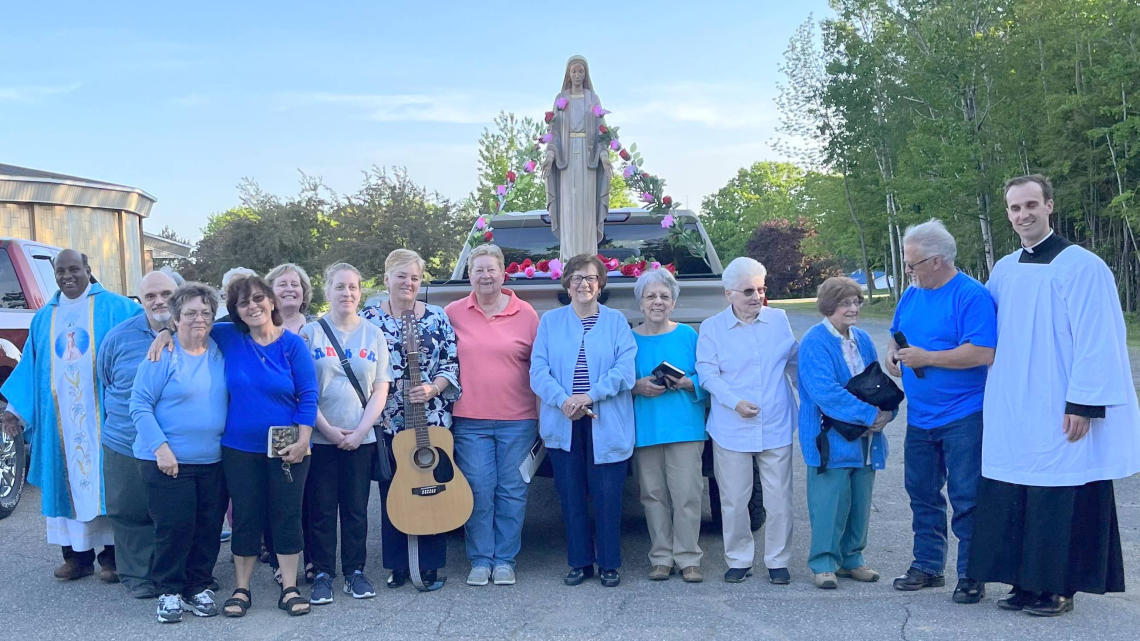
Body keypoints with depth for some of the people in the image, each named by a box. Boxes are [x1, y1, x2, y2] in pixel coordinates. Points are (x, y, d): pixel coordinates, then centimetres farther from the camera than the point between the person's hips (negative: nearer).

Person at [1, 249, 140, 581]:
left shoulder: (115, 308, 2)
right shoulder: (44, 317, 16)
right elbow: (30, 367, 15)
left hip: (101, 416, -4)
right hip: (60, 419, 4)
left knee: (105, 480, -2)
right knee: (68, 482, 7)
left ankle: (112, 555, 5)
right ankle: (77, 554, 14)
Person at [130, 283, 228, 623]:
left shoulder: (220, 353, 7)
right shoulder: (162, 355, -7)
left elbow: (231, 400, 17)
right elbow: (140, 405, -10)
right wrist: (160, 447, -18)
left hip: (213, 461, 5)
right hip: (168, 461, -4)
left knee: (209, 527, 8)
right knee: (174, 527, -2)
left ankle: (199, 587, 23)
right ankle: (169, 592, 14)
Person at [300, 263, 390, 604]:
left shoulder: (373, 334, 5)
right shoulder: (311, 332, 0)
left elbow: (380, 389, 3)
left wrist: (360, 430, -8)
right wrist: (329, 429, -10)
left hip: (361, 439, 2)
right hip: (320, 438, -1)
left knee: (356, 508, 8)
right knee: (321, 508, 4)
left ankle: (355, 572, 19)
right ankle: (322, 573, 14)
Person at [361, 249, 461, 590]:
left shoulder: (437, 317, 5)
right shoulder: (369, 318, 3)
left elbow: (452, 364, 3)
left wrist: (433, 388, -14)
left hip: (432, 419, 0)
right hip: (387, 420, 0)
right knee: (392, 494, 6)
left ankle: (430, 565, 14)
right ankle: (398, 564, 19)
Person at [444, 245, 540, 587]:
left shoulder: (525, 314, 3)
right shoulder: (453, 313, 4)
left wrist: (543, 414, 3)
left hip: (518, 420, 0)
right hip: (470, 419, 0)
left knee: (512, 491, 5)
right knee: (479, 491, 2)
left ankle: (505, 560, 17)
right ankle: (480, 560, 15)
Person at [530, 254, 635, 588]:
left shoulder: (616, 321, 5)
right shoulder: (550, 321, 9)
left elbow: (625, 370, -6)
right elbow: (538, 370, -1)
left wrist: (589, 396, -17)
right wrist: (564, 401, -17)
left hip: (606, 425, -1)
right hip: (563, 425, 2)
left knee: (607, 496, 2)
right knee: (571, 497, 8)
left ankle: (609, 564, 17)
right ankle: (580, 562, 21)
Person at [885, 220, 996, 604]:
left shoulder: (971, 295, -15)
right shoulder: (913, 294, 9)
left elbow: (983, 353, -24)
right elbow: (897, 334, 22)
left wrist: (926, 358, -21)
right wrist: (893, 353, -1)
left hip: (963, 417, -7)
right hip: (920, 415, 8)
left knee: (967, 499, 0)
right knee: (923, 495, 14)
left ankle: (971, 576, 11)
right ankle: (927, 566, 26)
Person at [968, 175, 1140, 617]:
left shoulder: (1080, 266, -10)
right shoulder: (1002, 271, 10)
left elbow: (1096, 342, -14)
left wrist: (1082, 404, -17)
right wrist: (992, 396, 12)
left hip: (1059, 415, -6)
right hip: (1012, 415, 6)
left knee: (1061, 504, 1)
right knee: (1014, 502, 10)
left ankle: (1059, 587, 14)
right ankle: (1025, 583, 21)